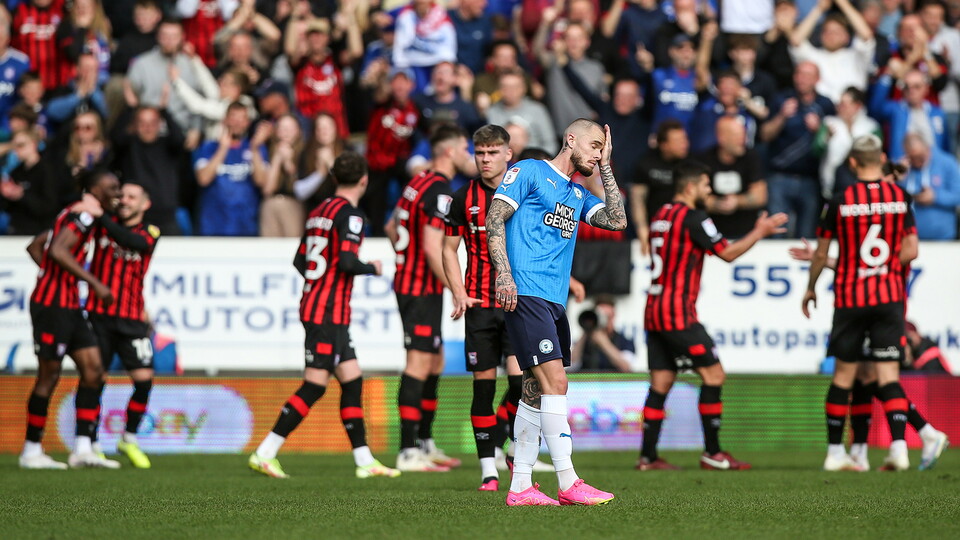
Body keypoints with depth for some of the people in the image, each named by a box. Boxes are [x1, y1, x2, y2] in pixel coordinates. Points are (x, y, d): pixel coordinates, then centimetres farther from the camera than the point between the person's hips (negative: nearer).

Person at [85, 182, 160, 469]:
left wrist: (100, 216, -30)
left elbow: (129, 240, -21)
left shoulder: (150, 233, 1)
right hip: (99, 315, 0)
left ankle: (129, 440, 12)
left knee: (144, 379, -6)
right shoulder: (104, 223, 7)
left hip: (132, 319, 0)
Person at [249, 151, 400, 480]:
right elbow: (347, 261, -22)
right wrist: (372, 268, -3)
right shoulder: (350, 214, -12)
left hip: (313, 305, 9)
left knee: (352, 380, 10)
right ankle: (264, 454, -8)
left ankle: (364, 461, 12)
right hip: (330, 313, -9)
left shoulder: (319, 211, 13)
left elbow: (300, 261, 16)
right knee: (314, 387, -7)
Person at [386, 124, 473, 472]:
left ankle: (425, 444, 23)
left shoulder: (419, 182, 12)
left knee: (434, 363, 16)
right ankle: (408, 453, -13)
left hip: (408, 283, 10)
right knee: (419, 364, -11)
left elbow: (391, 227, 23)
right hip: (422, 289, -10)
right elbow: (433, 247, -23)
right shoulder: (439, 190, -17)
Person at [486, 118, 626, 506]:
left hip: (555, 302, 9)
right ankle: (568, 483, -17)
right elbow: (495, 219, -5)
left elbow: (617, 221, 12)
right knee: (555, 383, -15)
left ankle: (520, 487, 9)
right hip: (526, 295, -9)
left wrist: (605, 168, 14)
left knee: (537, 392, 7)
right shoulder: (529, 172, 2)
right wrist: (504, 274, -16)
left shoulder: (579, 196, 24)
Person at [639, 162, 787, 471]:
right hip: (679, 315, -8)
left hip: (654, 314, 8)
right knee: (714, 374, -3)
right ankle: (712, 453, -4)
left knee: (661, 384, 7)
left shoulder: (660, 217, 15)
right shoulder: (693, 218, -10)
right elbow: (728, 253, -8)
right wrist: (760, 231, 3)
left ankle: (648, 456, 3)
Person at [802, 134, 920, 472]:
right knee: (888, 374, -1)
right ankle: (898, 447, -15)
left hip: (850, 297, -1)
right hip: (890, 296, 1)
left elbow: (821, 255, 2)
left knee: (844, 374, 9)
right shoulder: (900, 197, -1)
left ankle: (835, 451, 13)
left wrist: (810, 288, 17)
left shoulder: (840, 202, -5)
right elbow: (910, 251, -1)